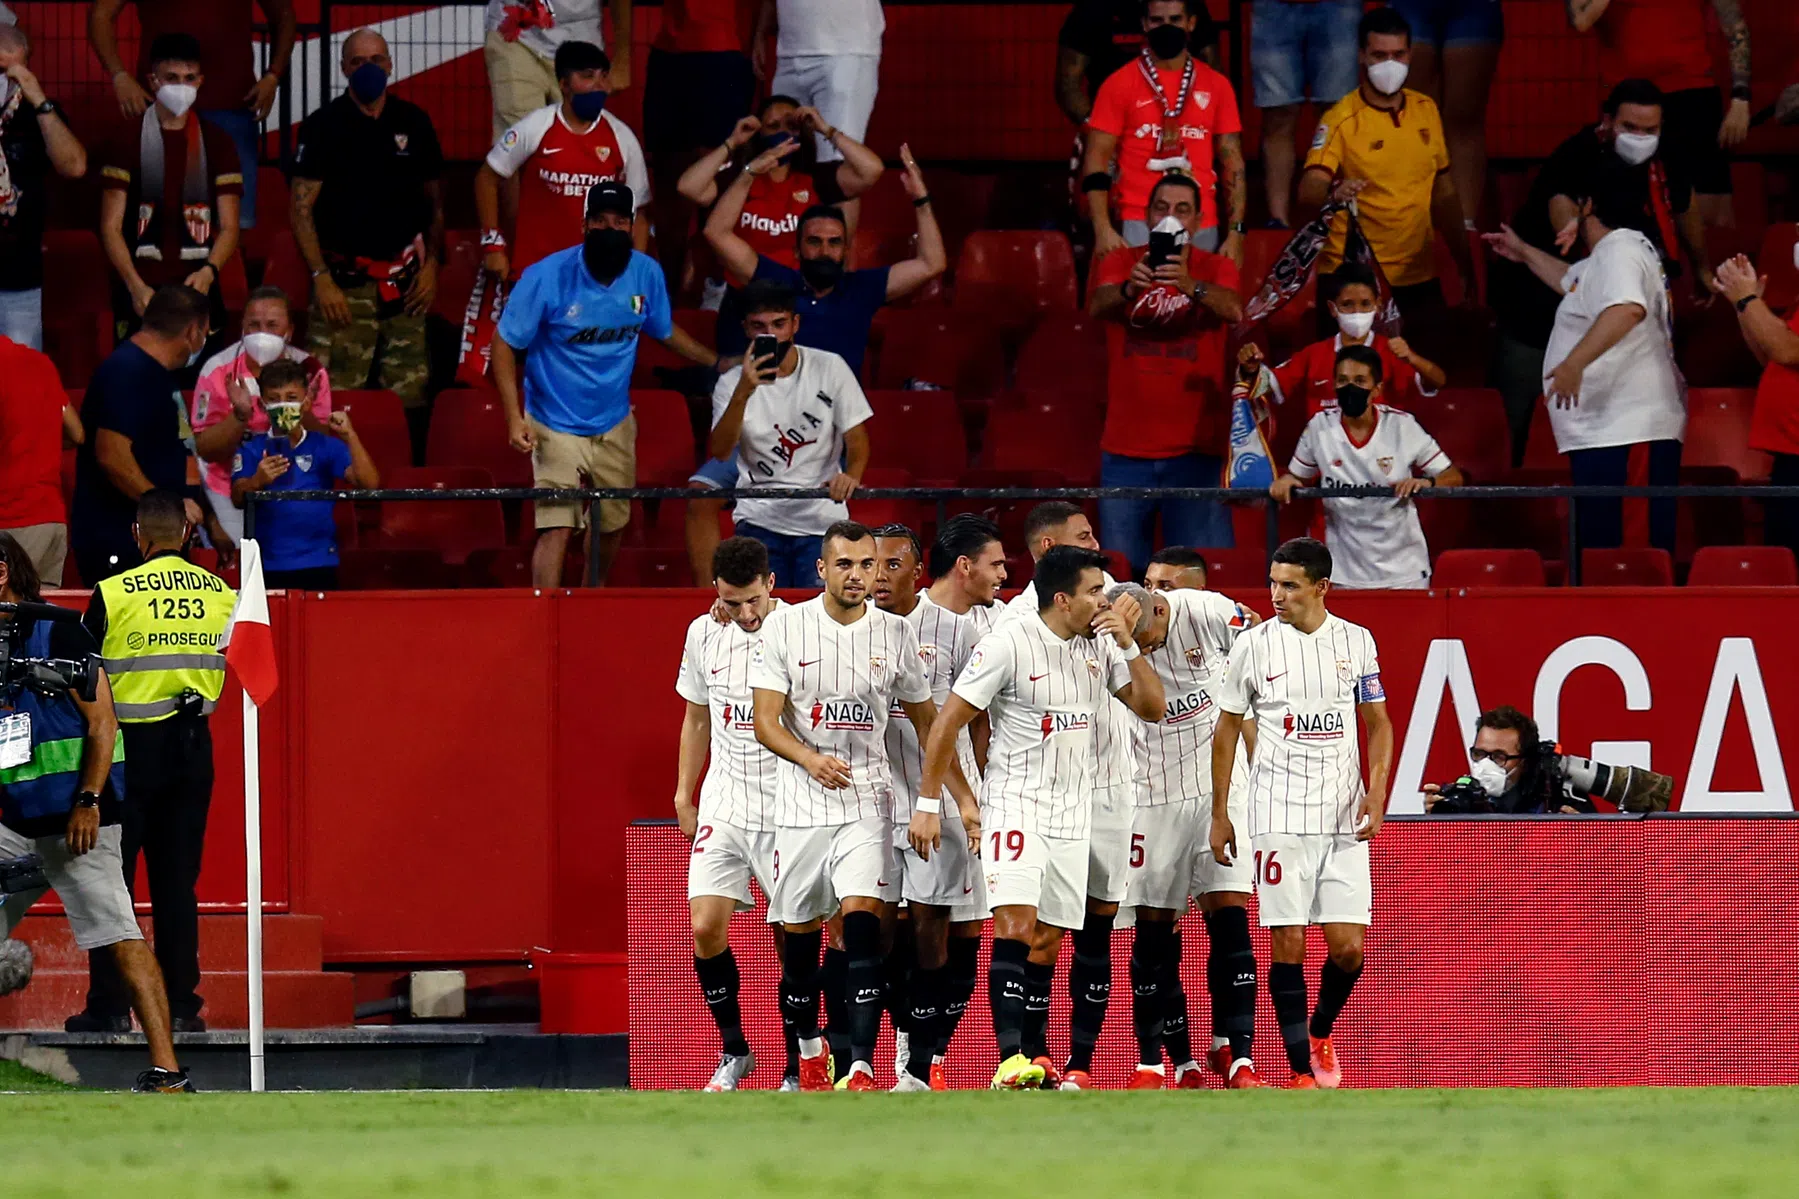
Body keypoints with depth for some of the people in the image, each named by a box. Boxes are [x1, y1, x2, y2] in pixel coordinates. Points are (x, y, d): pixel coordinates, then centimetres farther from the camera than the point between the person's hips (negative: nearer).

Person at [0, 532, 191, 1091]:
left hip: (76, 819, -7)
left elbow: (102, 722, -9)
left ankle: (166, 1066, -18)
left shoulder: (57, 633, -6)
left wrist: (88, 803, -17)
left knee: (120, 936, -14)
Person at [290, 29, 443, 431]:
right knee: (338, 400, -10)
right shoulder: (324, 126, -1)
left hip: (405, 282, 4)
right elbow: (301, 209, -3)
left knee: (410, 396, 1)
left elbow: (434, 200, 18)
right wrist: (321, 278, -11)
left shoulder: (413, 122, 10)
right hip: (346, 278, -3)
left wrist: (431, 263, 7)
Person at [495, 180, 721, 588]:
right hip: (556, 426, -5)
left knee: (613, 524, 16)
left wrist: (717, 362, 13)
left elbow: (665, 331, 15)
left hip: (615, 424, 5)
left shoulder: (646, 274, -5)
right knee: (557, 527, -16)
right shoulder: (547, 277, -18)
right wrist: (514, 417, -19)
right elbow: (505, 344, -11)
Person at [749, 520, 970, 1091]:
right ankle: (809, 1048, 31)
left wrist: (963, 797, 7)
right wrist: (810, 759, -23)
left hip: (867, 801, 0)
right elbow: (765, 721, -4)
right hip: (801, 804, 0)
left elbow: (925, 722, 12)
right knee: (799, 934, 8)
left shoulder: (895, 633, 3)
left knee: (863, 918, -17)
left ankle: (862, 1065, -23)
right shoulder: (785, 626, -2)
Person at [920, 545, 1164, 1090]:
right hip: (1015, 805, -6)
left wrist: (1128, 645, -8)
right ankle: (1010, 1061, -26)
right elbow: (948, 722, -10)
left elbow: (1151, 706, 6)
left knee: (1047, 943, 6)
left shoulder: (1101, 645, 6)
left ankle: (1034, 1069, 9)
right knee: (1017, 926, -20)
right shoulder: (1009, 643, -13)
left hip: (1071, 815, 6)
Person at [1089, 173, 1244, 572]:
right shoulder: (1120, 262, 6)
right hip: (1125, 448, 1)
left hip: (1196, 449, -1)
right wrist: (1128, 289, -37)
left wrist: (1190, 286, -38)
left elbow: (1232, 310, -17)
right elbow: (1098, 305, -14)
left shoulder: (1217, 269, 4)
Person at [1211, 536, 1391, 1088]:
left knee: (1348, 948, -2)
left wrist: (1376, 790, -3)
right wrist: (1220, 813, 5)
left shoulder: (1356, 641, 5)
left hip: (1345, 816, 2)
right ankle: (1301, 1068, 1)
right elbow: (1227, 729, 8)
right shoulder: (1254, 644, 1)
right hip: (1279, 814, -2)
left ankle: (1321, 1034, 25)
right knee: (1288, 945, -5)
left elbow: (1378, 724, 12)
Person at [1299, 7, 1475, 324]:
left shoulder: (1426, 110, 6)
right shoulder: (1340, 120, -10)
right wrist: (1333, 195, -44)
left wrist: (1465, 265, 13)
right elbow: (1309, 194, -22)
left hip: (1420, 279, 4)